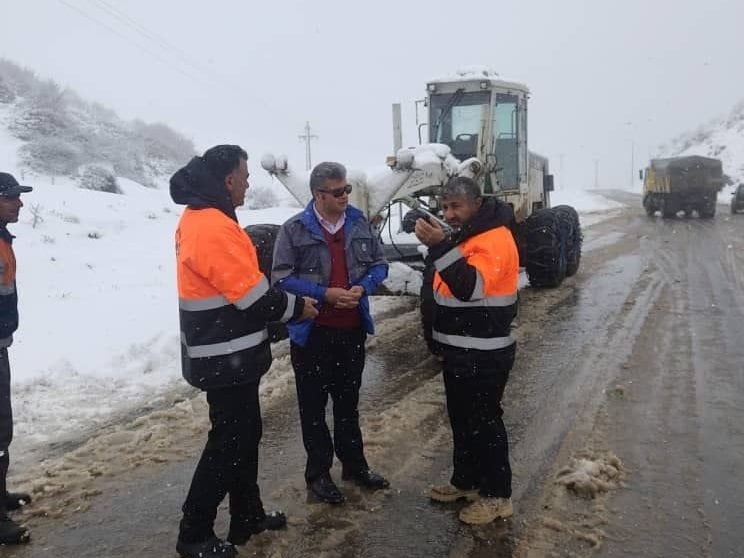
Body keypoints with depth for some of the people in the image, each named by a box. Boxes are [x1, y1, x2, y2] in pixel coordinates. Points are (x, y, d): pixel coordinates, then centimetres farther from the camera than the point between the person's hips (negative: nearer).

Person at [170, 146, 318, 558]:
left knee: (245, 434, 19)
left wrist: (286, 301, 8)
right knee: (228, 442, 2)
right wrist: (296, 307, -7)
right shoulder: (212, 226, -23)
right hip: (227, 358, -10)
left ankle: (247, 516, 33)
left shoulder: (200, 218, 11)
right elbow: (251, 295, -23)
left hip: (227, 355, 10)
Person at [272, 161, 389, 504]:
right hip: (311, 331, -4)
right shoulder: (294, 230, -10)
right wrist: (324, 293, -21)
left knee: (348, 400, 19)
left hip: (352, 329, 4)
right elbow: (282, 277, -13)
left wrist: (362, 288, -11)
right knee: (314, 405, 8)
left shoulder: (359, 223, 3)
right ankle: (318, 473, 23)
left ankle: (354, 465, 34)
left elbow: (379, 264, 9)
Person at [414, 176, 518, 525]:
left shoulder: (495, 238, -18)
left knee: (484, 422, 1)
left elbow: (471, 287, -33)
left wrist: (440, 246, -38)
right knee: (461, 419, 19)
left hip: (484, 356, -10)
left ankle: (497, 495, 16)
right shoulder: (465, 235, 14)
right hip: (457, 350, 10)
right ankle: (465, 480, 34)